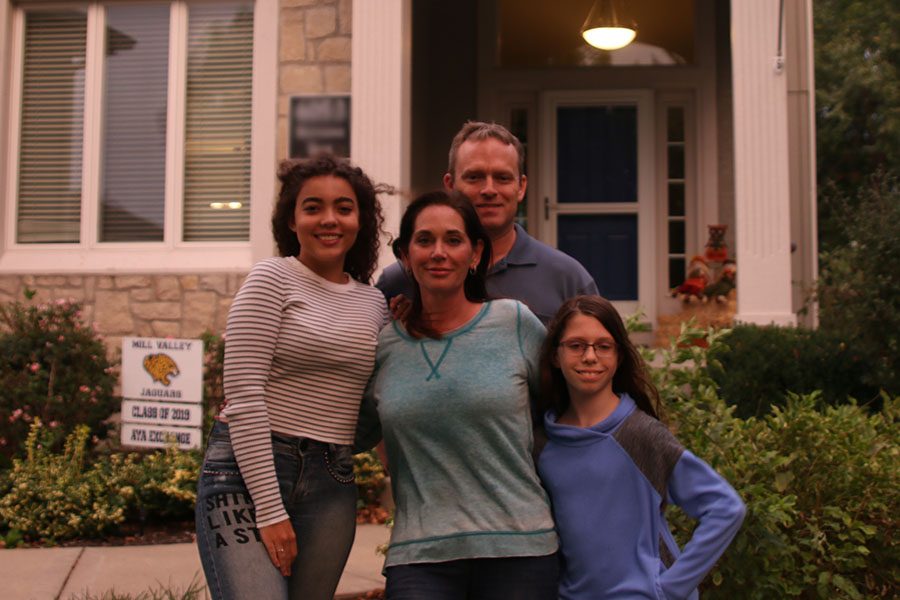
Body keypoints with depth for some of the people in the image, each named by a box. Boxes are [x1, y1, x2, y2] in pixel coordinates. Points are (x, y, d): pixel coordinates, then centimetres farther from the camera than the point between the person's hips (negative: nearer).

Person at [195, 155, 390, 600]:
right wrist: (270, 509, -15)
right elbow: (243, 396, -11)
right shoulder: (272, 279, -3)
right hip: (247, 471, -5)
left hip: (330, 484, 5)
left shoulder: (374, 304, 13)